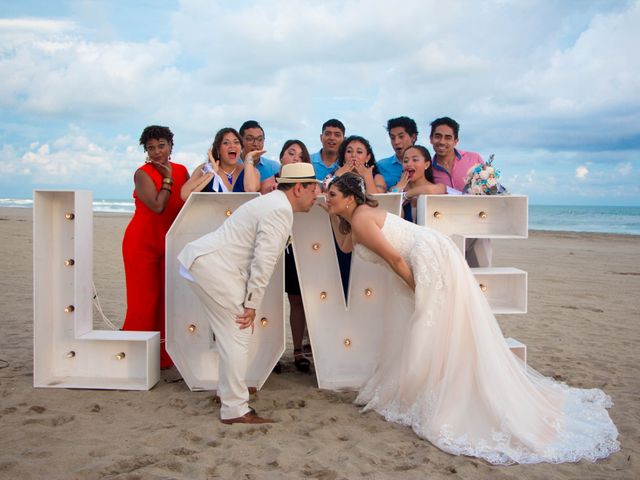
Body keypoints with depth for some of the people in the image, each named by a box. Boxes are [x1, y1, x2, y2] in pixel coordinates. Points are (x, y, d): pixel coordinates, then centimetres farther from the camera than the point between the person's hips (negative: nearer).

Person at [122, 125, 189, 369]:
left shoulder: (181, 171, 7)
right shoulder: (143, 173, -9)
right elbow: (158, 206, -21)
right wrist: (168, 178, -13)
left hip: (170, 243, 5)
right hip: (142, 242, -5)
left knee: (167, 299, 4)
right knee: (143, 300, -3)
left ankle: (163, 356, 12)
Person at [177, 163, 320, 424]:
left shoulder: (274, 203, 19)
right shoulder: (280, 210, -14)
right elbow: (264, 260, -18)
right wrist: (252, 304, -13)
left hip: (203, 261, 11)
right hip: (212, 266, -10)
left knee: (231, 332, 20)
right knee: (238, 334, -7)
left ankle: (228, 388, 34)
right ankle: (235, 410, -1)